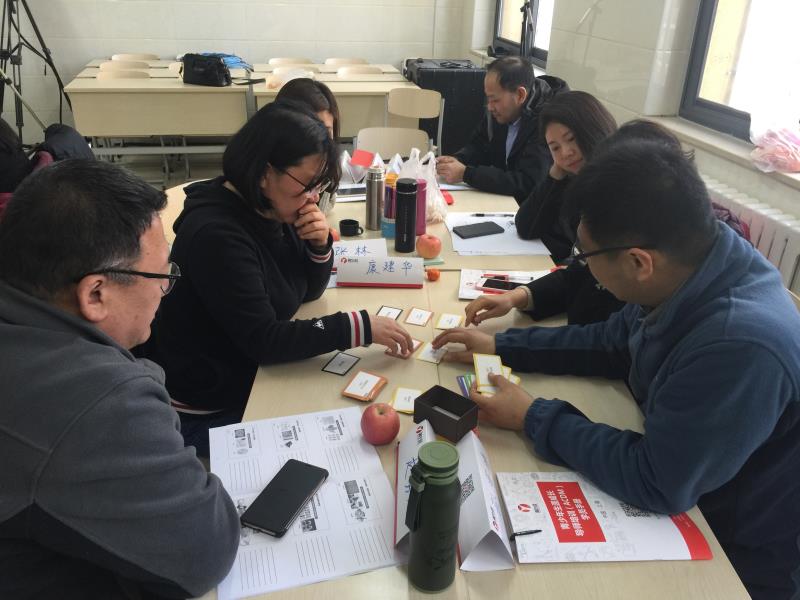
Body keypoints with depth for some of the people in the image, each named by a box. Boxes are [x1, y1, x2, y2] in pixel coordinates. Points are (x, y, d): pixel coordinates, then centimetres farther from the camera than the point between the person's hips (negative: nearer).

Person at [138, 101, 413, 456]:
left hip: (254, 381, 7)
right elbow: (263, 342, -29)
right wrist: (359, 327, -31)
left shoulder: (271, 210, -3)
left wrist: (320, 245, -15)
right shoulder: (216, 234, -28)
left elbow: (308, 292, 6)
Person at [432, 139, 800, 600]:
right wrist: (502, 347, 1)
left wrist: (535, 418, -19)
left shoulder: (741, 344, -38)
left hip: (737, 556, -6)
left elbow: (657, 484, -29)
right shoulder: (690, 262, -13)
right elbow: (612, 343, 5)